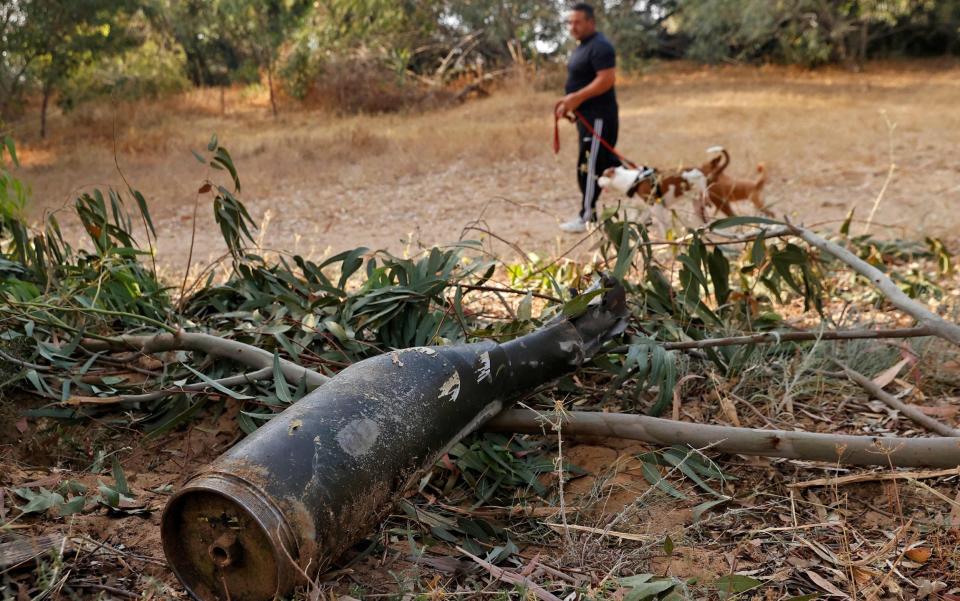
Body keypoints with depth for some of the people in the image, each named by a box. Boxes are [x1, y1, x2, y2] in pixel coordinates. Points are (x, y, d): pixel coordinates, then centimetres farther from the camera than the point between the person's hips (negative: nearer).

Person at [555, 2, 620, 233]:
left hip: (598, 116, -10)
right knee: (605, 162, 15)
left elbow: (606, 80, -24)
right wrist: (569, 101, 11)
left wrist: (577, 98, -25)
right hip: (588, 115, 10)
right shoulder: (582, 46, 16)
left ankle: (587, 217, 2)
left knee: (589, 167, -5)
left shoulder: (599, 46, -16)